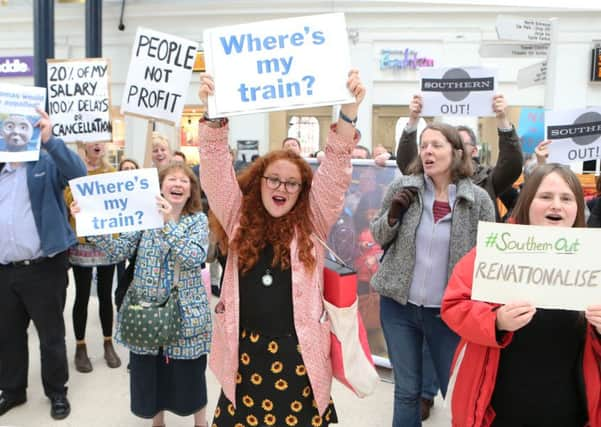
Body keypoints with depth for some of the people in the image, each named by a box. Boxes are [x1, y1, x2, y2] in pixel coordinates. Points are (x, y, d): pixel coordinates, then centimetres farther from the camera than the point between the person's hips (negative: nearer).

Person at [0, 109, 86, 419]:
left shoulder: (47, 165, -3)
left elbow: (78, 172, -23)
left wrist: (49, 139, -33)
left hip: (43, 268, -5)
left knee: (51, 335, 9)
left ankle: (57, 392, 26)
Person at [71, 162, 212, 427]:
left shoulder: (198, 220, -4)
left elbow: (194, 259, -21)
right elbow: (120, 251, -7)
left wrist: (168, 224, -30)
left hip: (185, 312, -2)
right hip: (146, 308, 2)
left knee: (189, 373, 8)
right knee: (148, 371, 13)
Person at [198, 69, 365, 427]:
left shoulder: (312, 224, 1)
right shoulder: (238, 219, 4)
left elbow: (335, 173, -10)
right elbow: (217, 173, -6)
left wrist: (349, 113, -23)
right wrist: (213, 115, -21)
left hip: (297, 353, -1)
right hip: (245, 351, 1)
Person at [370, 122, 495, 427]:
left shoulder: (479, 200, -7)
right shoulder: (402, 187, -3)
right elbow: (378, 237, 6)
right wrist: (393, 215, -14)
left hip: (449, 311, -1)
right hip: (398, 305, 2)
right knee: (406, 390, 14)